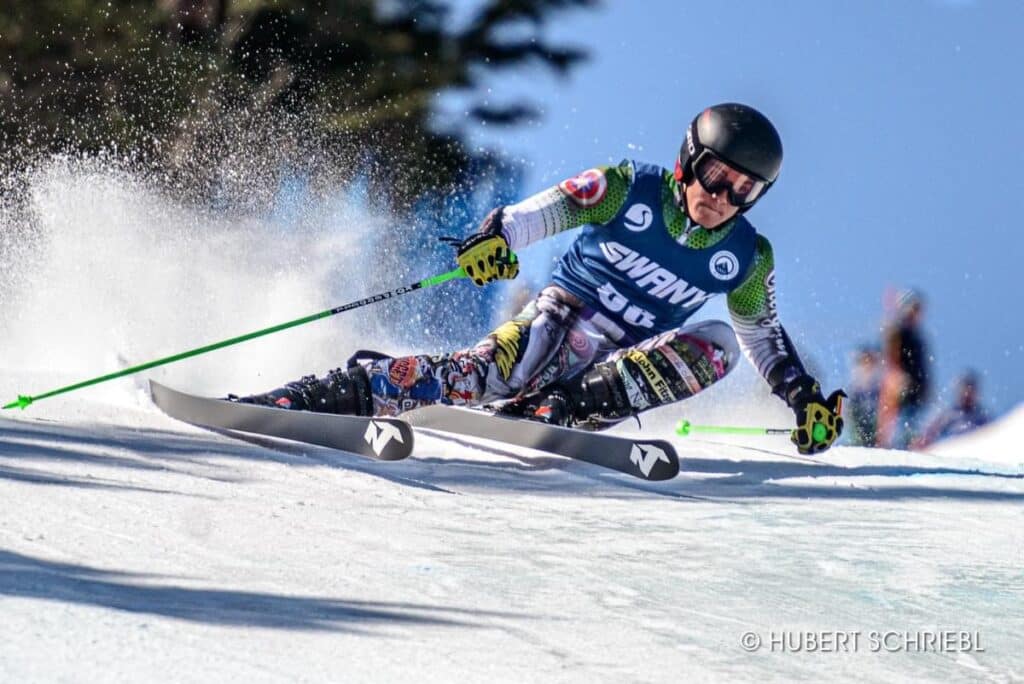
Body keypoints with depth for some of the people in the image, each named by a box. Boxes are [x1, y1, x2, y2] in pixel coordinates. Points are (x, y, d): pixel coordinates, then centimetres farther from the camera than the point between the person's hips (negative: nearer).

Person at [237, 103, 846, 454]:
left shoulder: (746, 258, 2)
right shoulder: (629, 190, -6)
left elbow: (767, 337, 18)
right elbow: (539, 213, -11)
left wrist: (806, 397, 7)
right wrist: (495, 237, -32)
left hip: (625, 369, 3)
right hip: (559, 317, -3)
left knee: (718, 343, -24)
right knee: (486, 373, -32)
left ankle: (567, 407, -34)